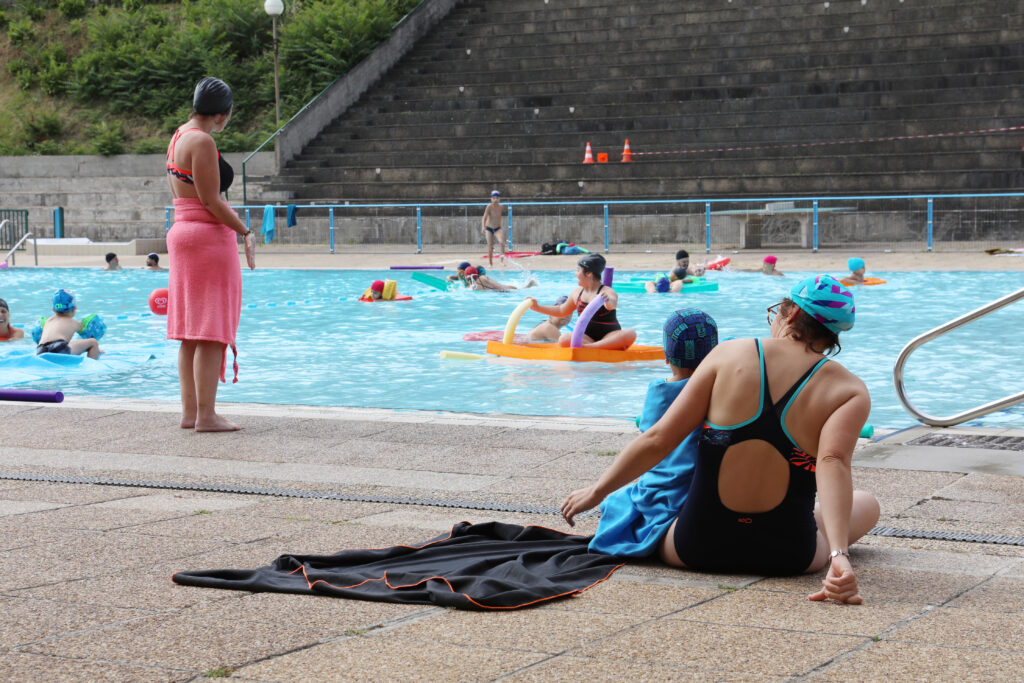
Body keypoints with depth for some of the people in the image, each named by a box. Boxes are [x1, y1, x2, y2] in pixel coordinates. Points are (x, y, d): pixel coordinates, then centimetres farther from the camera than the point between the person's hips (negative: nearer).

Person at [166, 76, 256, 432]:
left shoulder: (177, 138, 15)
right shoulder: (203, 141, -15)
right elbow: (211, 201, -18)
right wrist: (246, 232, -9)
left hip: (181, 231, 10)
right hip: (209, 236, -10)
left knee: (190, 332, 12)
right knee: (211, 331, -6)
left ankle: (189, 411, 15)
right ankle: (206, 415, -5)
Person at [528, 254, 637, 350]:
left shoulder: (607, 292, -9)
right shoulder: (577, 293, 11)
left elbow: (612, 305, -34)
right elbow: (562, 311, 28)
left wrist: (609, 301, -59)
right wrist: (537, 307, 25)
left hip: (608, 337, -4)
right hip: (587, 337, 4)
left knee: (631, 334, -35)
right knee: (564, 340, -28)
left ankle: (588, 347, -44)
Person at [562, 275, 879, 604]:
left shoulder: (731, 354, -3)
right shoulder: (850, 392, -6)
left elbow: (658, 439, -5)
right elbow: (833, 463, -25)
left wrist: (596, 492, 6)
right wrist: (839, 555, -36)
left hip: (698, 547, 2)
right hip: (789, 555, -2)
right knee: (866, 502, 29)